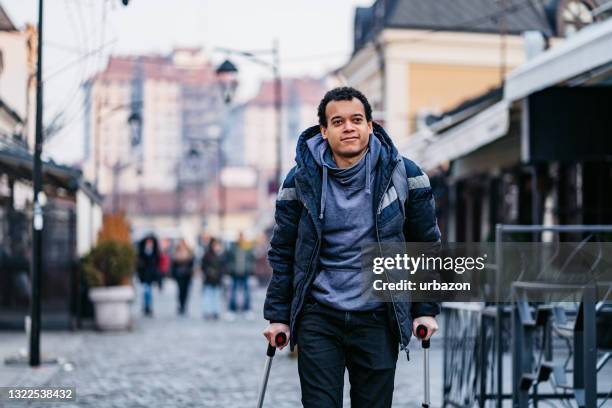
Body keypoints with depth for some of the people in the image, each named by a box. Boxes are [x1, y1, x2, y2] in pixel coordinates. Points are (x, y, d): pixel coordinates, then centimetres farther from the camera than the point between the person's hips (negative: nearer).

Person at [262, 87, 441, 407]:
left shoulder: (402, 175, -2)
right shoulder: (301, 179, -2)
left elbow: (426, 245, 6)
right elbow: (282, 252, 6)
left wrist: (426, 310, 3)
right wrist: (278, 315, 3)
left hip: (377, 319, 0)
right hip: (318, 320, 0)